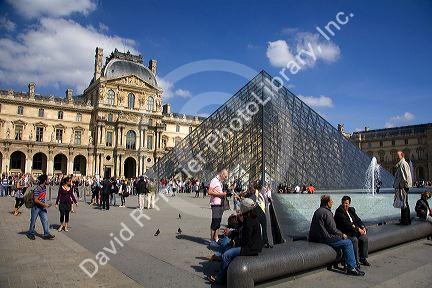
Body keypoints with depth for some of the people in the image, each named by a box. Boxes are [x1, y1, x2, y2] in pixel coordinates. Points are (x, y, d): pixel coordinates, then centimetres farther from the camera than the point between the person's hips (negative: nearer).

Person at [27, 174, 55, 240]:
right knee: (33, 221, 10)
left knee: (45, 220, 0)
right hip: (36, 207, -7)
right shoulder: (37, 189, -22)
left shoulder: (44, 187, 3)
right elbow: (35, 200, -23)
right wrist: (44, 204, -21)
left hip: (42, 207, 7)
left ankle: (46, 234, 0)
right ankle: (30, 234, 27)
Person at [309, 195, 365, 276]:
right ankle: (351, 268, -5)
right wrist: (342, 234, 3)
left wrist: (340, 234, 20)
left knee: (345, 239, 18)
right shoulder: (326, 212, -15)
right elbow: (332, 229, -15)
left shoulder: (318, 211, 16)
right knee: (348, 243, -10)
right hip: (323, 239, -10)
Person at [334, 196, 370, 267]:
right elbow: (346, 223, -19)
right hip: (344, 232, -7)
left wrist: (363, 227, -6)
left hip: (354, 231, 8)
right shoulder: (339, 211, -11)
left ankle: (363, 258, 1)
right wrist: (358, 229, -21)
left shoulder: (351, 210, 14)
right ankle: (356, 261, -21)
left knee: (364, 238, -12)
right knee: (354, 240, -30)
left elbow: (357, 219, 13)